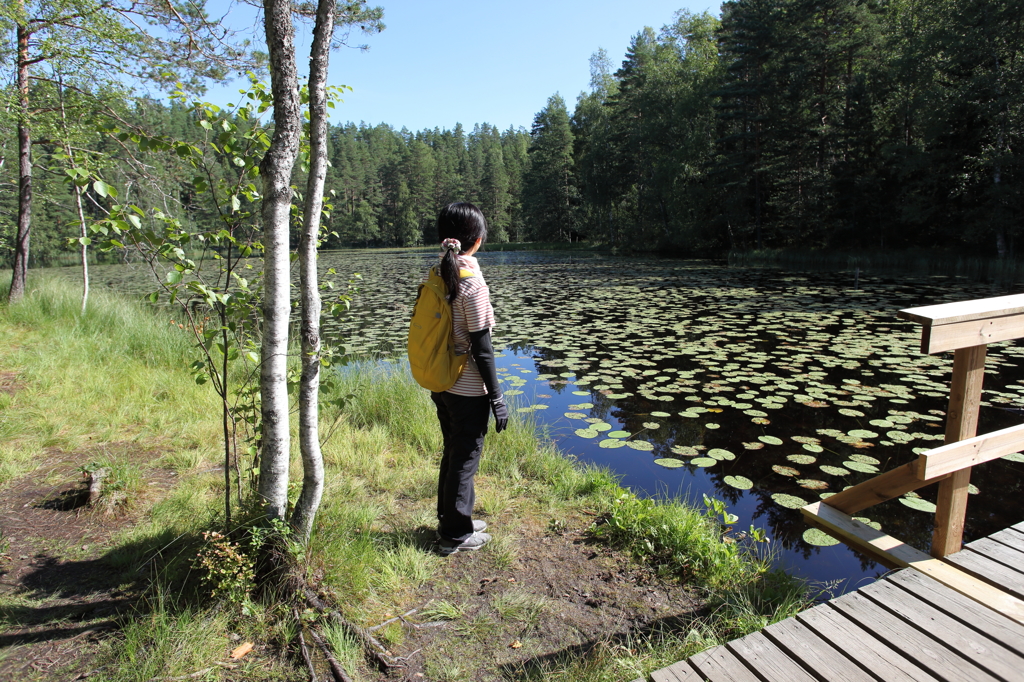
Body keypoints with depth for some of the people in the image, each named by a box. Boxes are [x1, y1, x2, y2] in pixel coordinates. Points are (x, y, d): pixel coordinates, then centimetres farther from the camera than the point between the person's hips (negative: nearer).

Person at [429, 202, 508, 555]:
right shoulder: (472, 282, -20)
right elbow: (480, 347, -19)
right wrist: (496, 396, -11)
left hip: (441, 385, 7)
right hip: (468, 390, -7)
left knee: (452, 453, 21)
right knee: (465, 459, 8)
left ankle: (450, 519, 38)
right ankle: (456, 535, 23)